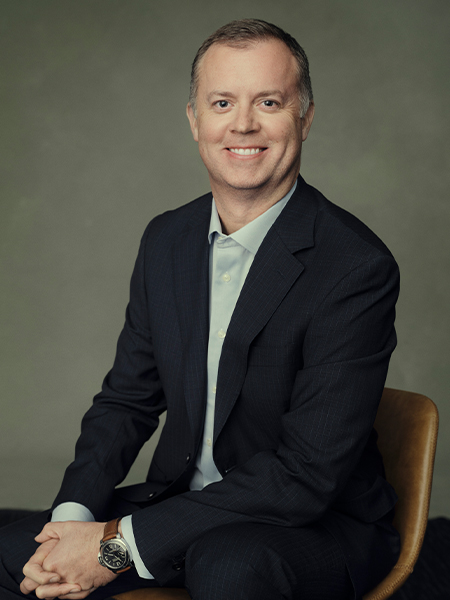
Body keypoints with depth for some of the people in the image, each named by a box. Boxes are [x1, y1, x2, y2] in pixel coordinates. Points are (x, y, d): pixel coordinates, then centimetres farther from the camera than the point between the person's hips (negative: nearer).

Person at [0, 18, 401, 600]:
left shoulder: (357, 267, -19)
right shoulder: (165, 240, 3)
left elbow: (307, 474, -23)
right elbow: (127, 398, 8)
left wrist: (119, 544, -23)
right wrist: (74, 515, -12)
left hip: (321, 525, -5)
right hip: (185, 502, 6)